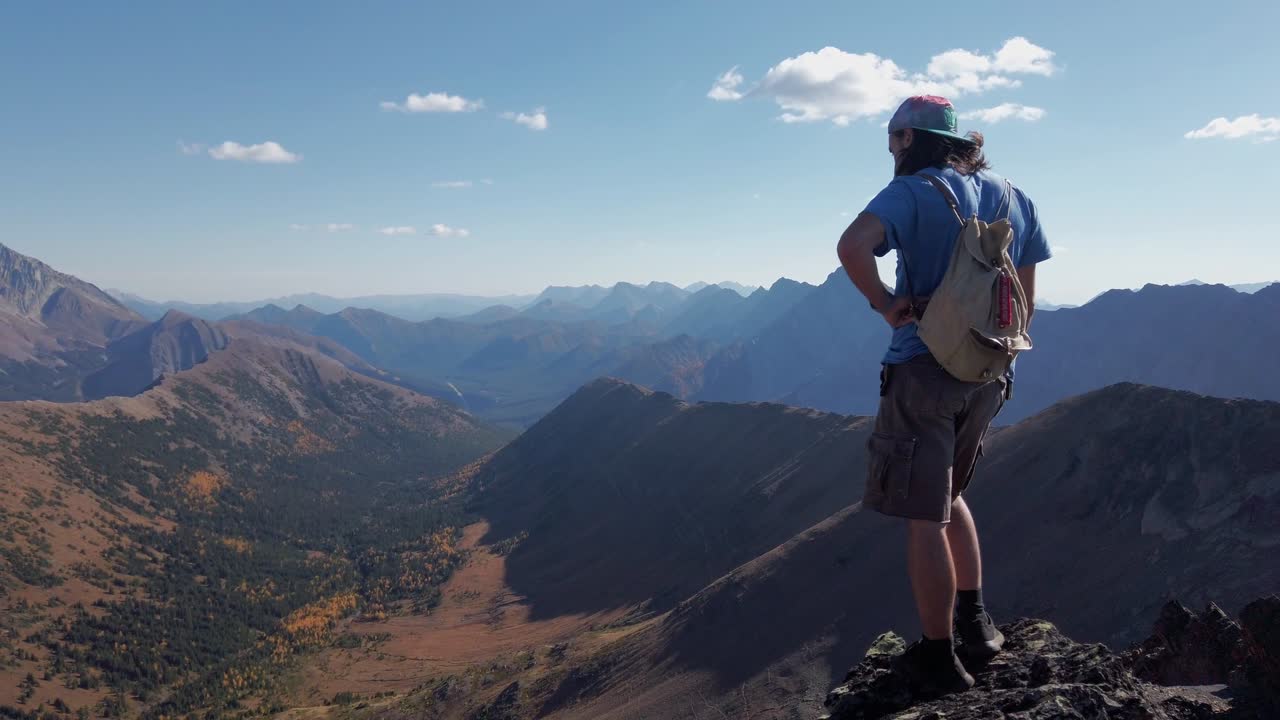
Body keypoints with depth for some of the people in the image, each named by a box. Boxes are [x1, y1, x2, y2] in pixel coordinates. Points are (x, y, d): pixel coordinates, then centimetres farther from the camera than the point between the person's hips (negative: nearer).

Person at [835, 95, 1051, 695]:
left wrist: (885, 302, -15)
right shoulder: (1013, 199, 12)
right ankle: (975, 622, 28)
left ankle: (940, 658, 12)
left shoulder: (914, 191, -9)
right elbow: (1025, 300, 15)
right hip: (988, 376, 7)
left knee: (923, 516, 3)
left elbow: (852, 246, -29)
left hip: (925, 371, -7)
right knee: (948, 496, 26)